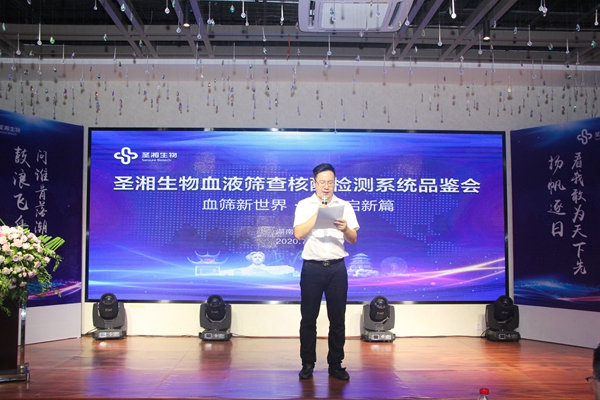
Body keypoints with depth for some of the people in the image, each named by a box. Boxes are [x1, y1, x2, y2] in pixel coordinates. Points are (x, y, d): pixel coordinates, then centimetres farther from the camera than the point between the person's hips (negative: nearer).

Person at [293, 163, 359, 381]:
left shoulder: (345, 206, 8)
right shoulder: (304, 205, 5)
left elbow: (353, 240, 4)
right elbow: (298, 234, -9)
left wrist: (345, 228, -18)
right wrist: (318, 212, -12)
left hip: (337, 267, 1)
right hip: (312, 267, -1)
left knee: (338, 319, 4)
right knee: (308, 318, 4)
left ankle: (335, 365, 15)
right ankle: (307, 364, 15)